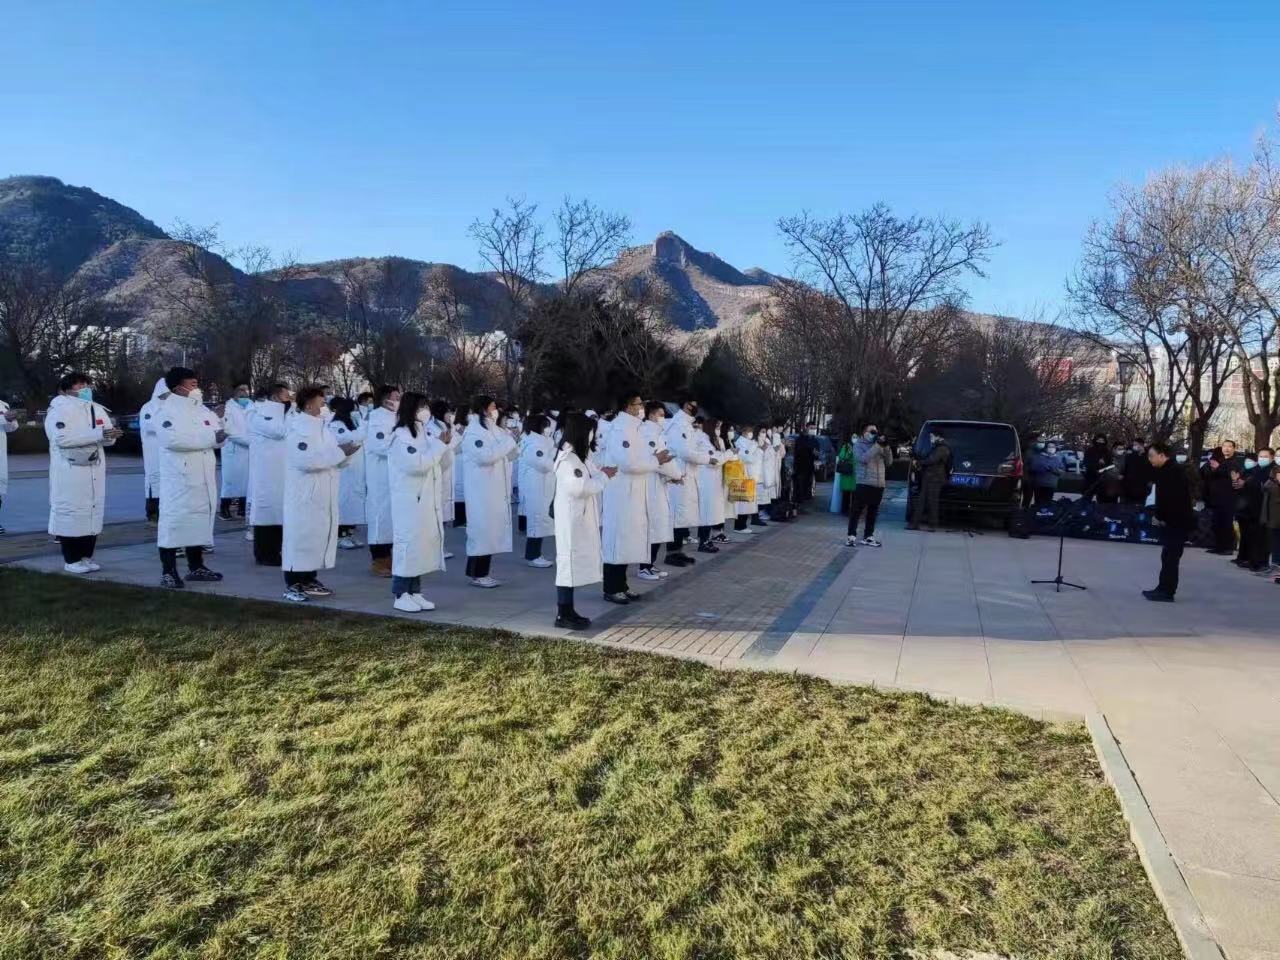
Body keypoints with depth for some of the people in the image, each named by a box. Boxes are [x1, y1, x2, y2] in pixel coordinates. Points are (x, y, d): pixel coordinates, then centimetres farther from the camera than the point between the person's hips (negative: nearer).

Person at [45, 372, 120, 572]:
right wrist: (98, 434, -24)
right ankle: (71, 559, 4)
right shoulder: (59, 409, -6)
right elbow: (62, 438, -21)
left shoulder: (97, 409, 15)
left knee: (93, 512, 8)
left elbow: (107, 437, 11)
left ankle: (87, 556, 18)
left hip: (95, 471, 7)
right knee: (70, 513, -4)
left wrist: (111, 435, -14)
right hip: (69, 472, -6)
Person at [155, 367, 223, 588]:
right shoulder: (168, 410, -8)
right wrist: (210, 437, -20)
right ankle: (168, 571, 2)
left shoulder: (201, 409, 15)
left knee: (200, 518, 12)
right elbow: (172, 438, -24)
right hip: (179, 476, -7)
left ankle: (196, 567, 22)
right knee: (175, 519, -4)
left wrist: (219, 433, -13)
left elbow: (218, 432, 11)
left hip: (203, 476, 7)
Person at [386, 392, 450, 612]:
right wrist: (440, 445, -16)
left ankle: (415, 592, 18)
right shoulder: (401, 436, -12)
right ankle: (400, 595, 4)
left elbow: (442, 463, 17)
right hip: (409, 501, -8)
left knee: (423, 543, 10)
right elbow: (417, 464, -23)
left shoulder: (426, 434, 13)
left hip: (428, 500, 8)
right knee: (409, 543, -5)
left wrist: (445, 445, -1)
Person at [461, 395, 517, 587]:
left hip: (496, 490, 8)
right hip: (481, 491, -8)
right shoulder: (473, 431, -11)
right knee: (482, 530, -5)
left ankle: (483, 573, 18)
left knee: (492, 530, 10)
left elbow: (510, 456, 20)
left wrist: (512, 440, 2)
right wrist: (508, 441, -16)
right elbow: (486, 456, -24)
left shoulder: (494, 430, 14)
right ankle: (476, 574, 4)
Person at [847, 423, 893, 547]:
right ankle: (851, 535, 2)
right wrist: (877, 445, -19)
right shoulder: (859, 445, 1)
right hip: (864, 483, -5)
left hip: (879, 485, 5)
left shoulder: (879, 446, 15)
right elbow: (863, 458, -18)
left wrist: (886, 447, -2)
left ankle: (868, 536, 15)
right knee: (856, 510, -3)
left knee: (873, 512, 9)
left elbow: (889, 462, 11)